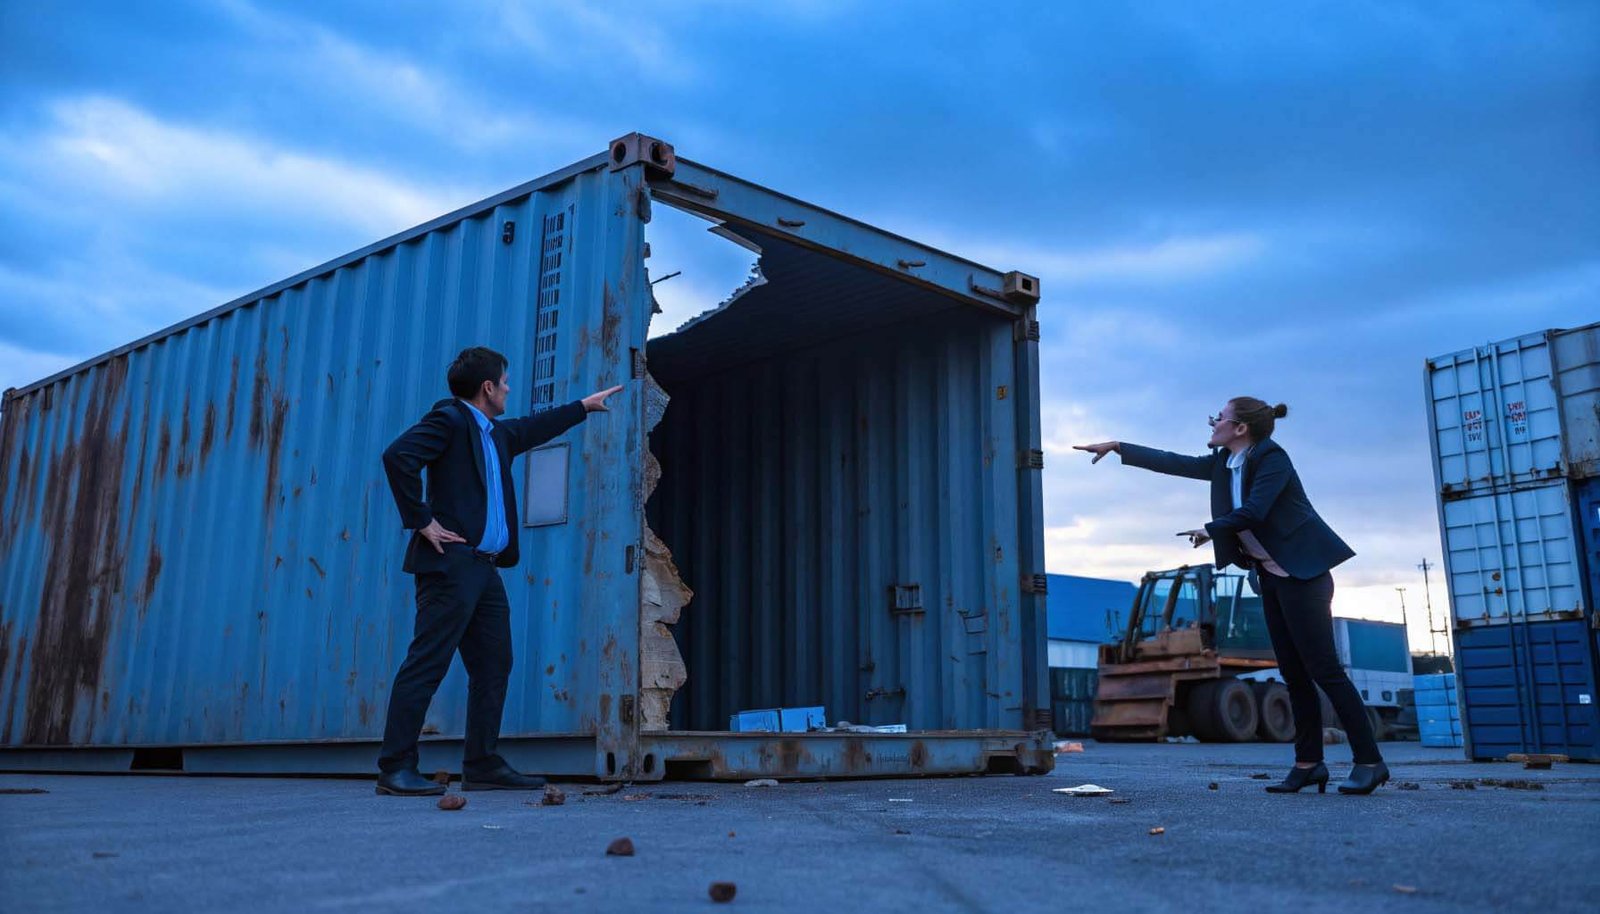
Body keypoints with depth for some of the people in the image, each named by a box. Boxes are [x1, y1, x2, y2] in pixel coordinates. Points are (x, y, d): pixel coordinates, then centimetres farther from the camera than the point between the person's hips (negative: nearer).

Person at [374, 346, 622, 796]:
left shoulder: (497, 434, 23)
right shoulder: (449, 419, -4)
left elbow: (536, 428, 42)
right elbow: (397, 455, -18)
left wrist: (584, 405, 51)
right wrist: (421, 520, -17)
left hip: (484, 569, 10)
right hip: (451, 562, -9)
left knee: (494, 666, 8)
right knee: (426, 664, -9)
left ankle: (482, 766, 13)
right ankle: (395, 768, -6)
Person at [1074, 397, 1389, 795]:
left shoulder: (1272, 458, -13)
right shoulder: (1224, 463, 11)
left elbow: (1253, 511, -23)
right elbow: (1173, 463, 15)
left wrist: (1210, 530, -8)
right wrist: (1117, 447, 18)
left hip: (1301, 574, -8)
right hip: (1270, 576, 8)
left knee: (1323, 669, -11)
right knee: (1294, 673, 6)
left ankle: (1369, 761, -7)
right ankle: (1309, 762, 8)